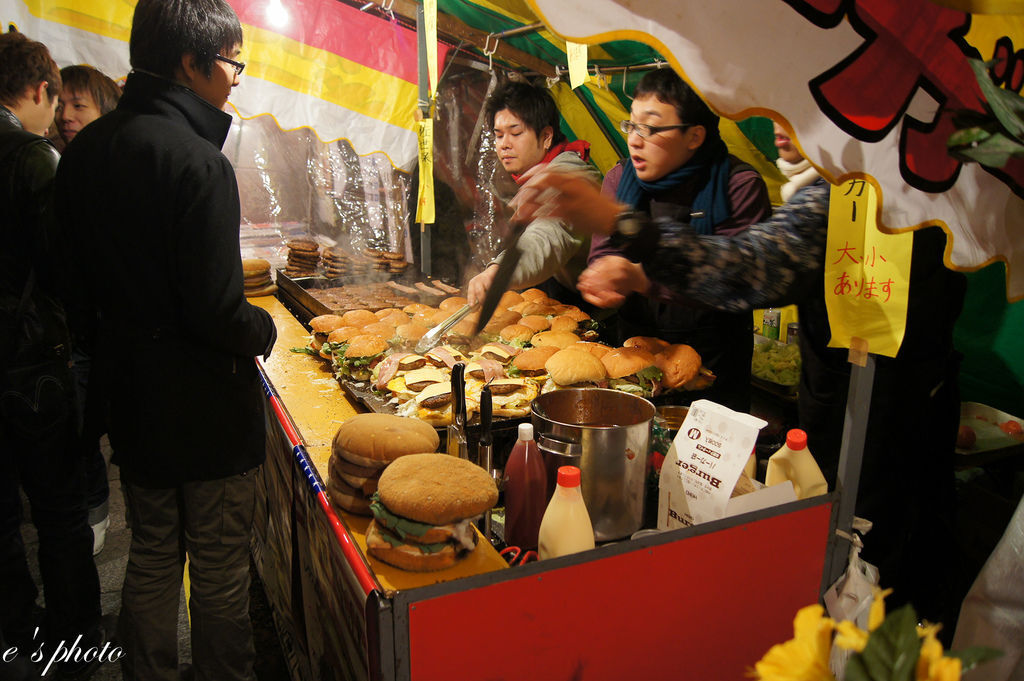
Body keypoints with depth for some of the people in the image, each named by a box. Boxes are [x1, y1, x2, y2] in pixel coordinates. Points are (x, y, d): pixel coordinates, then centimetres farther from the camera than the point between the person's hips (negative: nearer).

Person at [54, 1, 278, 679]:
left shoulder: (86, 148, 3)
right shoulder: (196, 160, -22)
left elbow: (79, 274, 9)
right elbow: (216, 312, -24)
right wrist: (265, 328, -5)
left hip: (128, 390, 8)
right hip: (204, 400, -8)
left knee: (152, 554, 23)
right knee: (219, 570, 10)